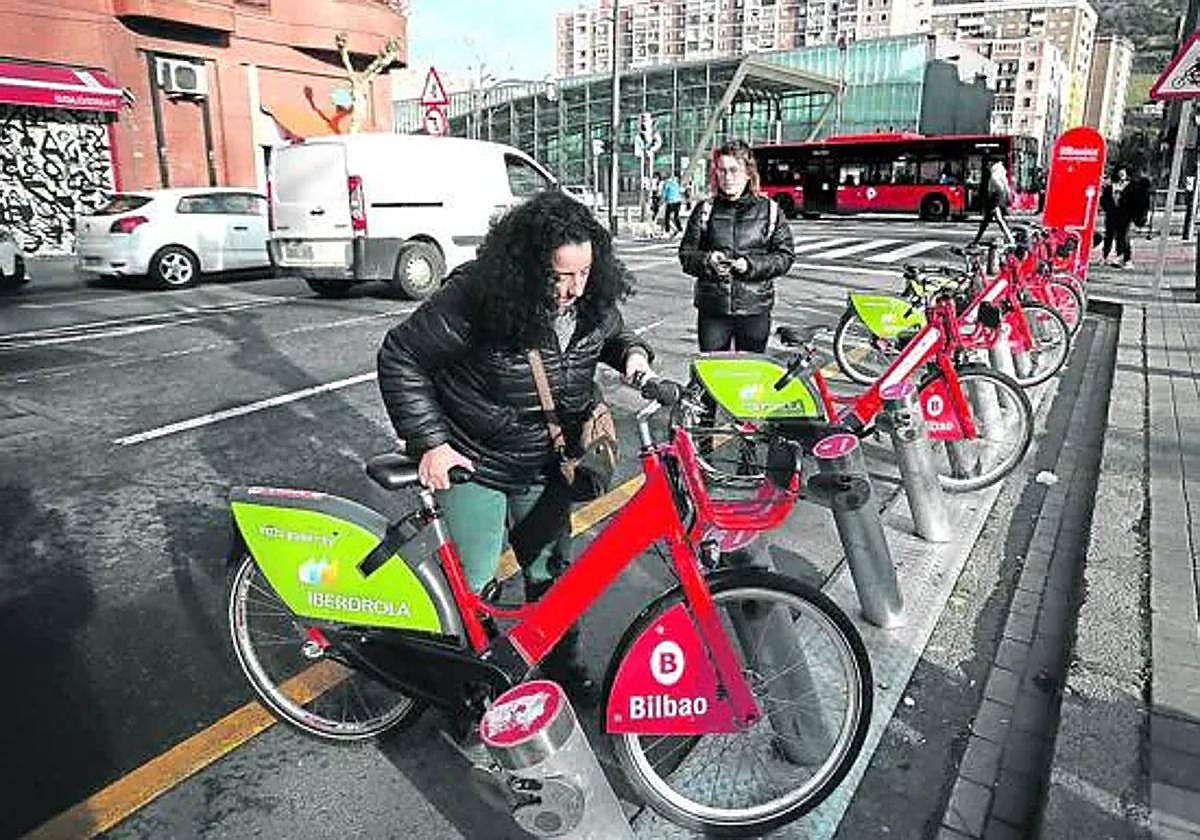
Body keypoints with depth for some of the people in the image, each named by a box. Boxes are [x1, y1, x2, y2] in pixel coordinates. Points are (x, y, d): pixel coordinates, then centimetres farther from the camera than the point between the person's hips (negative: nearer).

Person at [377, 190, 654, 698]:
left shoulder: (593, 300, -10)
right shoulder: (472, 299, -26)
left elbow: (610, 334, 14)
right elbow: (400, 358, -17)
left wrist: (632, 352, -10)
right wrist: (430, 442, -21)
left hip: (546, 472, 5)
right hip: (471, 467, -4)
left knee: (552, 571, 16)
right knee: (470, 585, 2)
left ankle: (561, 666, 38)